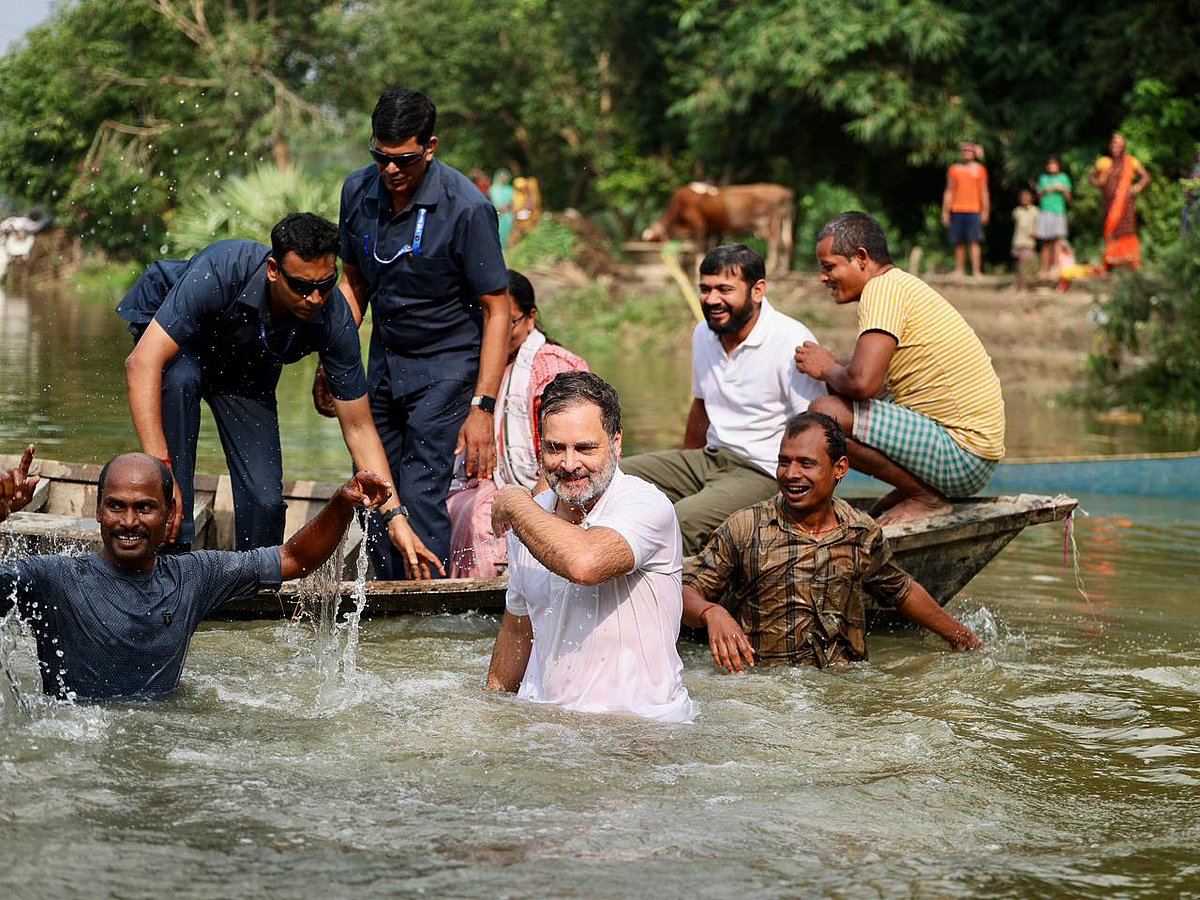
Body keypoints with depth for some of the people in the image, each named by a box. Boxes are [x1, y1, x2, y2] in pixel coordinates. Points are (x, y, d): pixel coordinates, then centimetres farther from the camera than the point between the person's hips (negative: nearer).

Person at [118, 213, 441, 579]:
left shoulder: (334, 320, -30)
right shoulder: (222, 271, -43)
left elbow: (358, 427, -20)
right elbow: (143, 363, -47)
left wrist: (395, 517, -30)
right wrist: (159, 467, -55)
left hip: (244, 369, 3)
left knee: (265, 499, -12)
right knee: (181, 379, -39)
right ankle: (174, 543, -30)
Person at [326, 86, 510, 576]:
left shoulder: (466, 208, -20)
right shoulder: (358, 191, -4)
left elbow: (496, 310, -15)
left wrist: (483, 407, -20)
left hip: (446, 366, -6)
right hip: (384, 363, 6)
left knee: (421, 495, -15)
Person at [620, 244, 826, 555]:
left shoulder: (792, 342, -14)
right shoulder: (704, 334, 10)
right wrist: (680, 474, 31)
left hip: (764, 474, -8)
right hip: (710, 458, 8)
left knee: (683, 519, -33)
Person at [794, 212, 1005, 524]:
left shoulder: (883, 288, -14)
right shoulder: (904, 284, 19)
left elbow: (863, 382, -26)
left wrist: (826, 369, -5)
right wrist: (833, 367, 5)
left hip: (961, 455, -11)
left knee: (826, 413, -22)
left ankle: (926, 498, -8)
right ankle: (926, 488, 13)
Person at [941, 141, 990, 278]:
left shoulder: (979, 169, 9)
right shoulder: (954, 169, 12)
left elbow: (984, 192, 9)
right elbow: (948, 191, 13)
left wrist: (985, 211, 1)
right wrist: (945, 212, 7)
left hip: (973, 210, -2)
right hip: (957, 210, 2)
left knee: (974, 241, -10)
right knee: (959, 243, 4)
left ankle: (976, 271, -13)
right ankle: (959, 271, 8)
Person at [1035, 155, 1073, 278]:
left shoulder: (1063, 178, 11)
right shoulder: (1043, 178, 16)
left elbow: (1068, 198, 9)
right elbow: (1039, 197, 16)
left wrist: (1063, 189, -9)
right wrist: (1045, 191, -2)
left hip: (1058, 212, -2)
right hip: (1045, 212, 2)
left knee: (1057, 240, -14)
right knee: (1045, 242, 2)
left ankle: (1055, 268, -20)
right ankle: (1044, 269, 4)